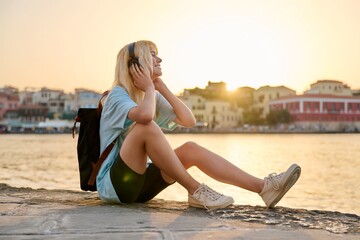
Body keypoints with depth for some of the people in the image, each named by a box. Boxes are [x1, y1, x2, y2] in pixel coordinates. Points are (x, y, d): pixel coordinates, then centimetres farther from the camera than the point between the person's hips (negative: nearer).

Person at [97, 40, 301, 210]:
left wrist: (161, 87, -1)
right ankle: (195, 191, -23)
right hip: (113, 184, -7)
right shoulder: (118, 95, -13)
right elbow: (144, 116, -37)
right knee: (146, 126, -30)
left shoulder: (153, 96, 11)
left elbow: (189, 120, 1)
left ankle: (264, 187, -16)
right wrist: (149, 88, -16)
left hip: (141, 182, 7)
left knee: (190, 149, -11)